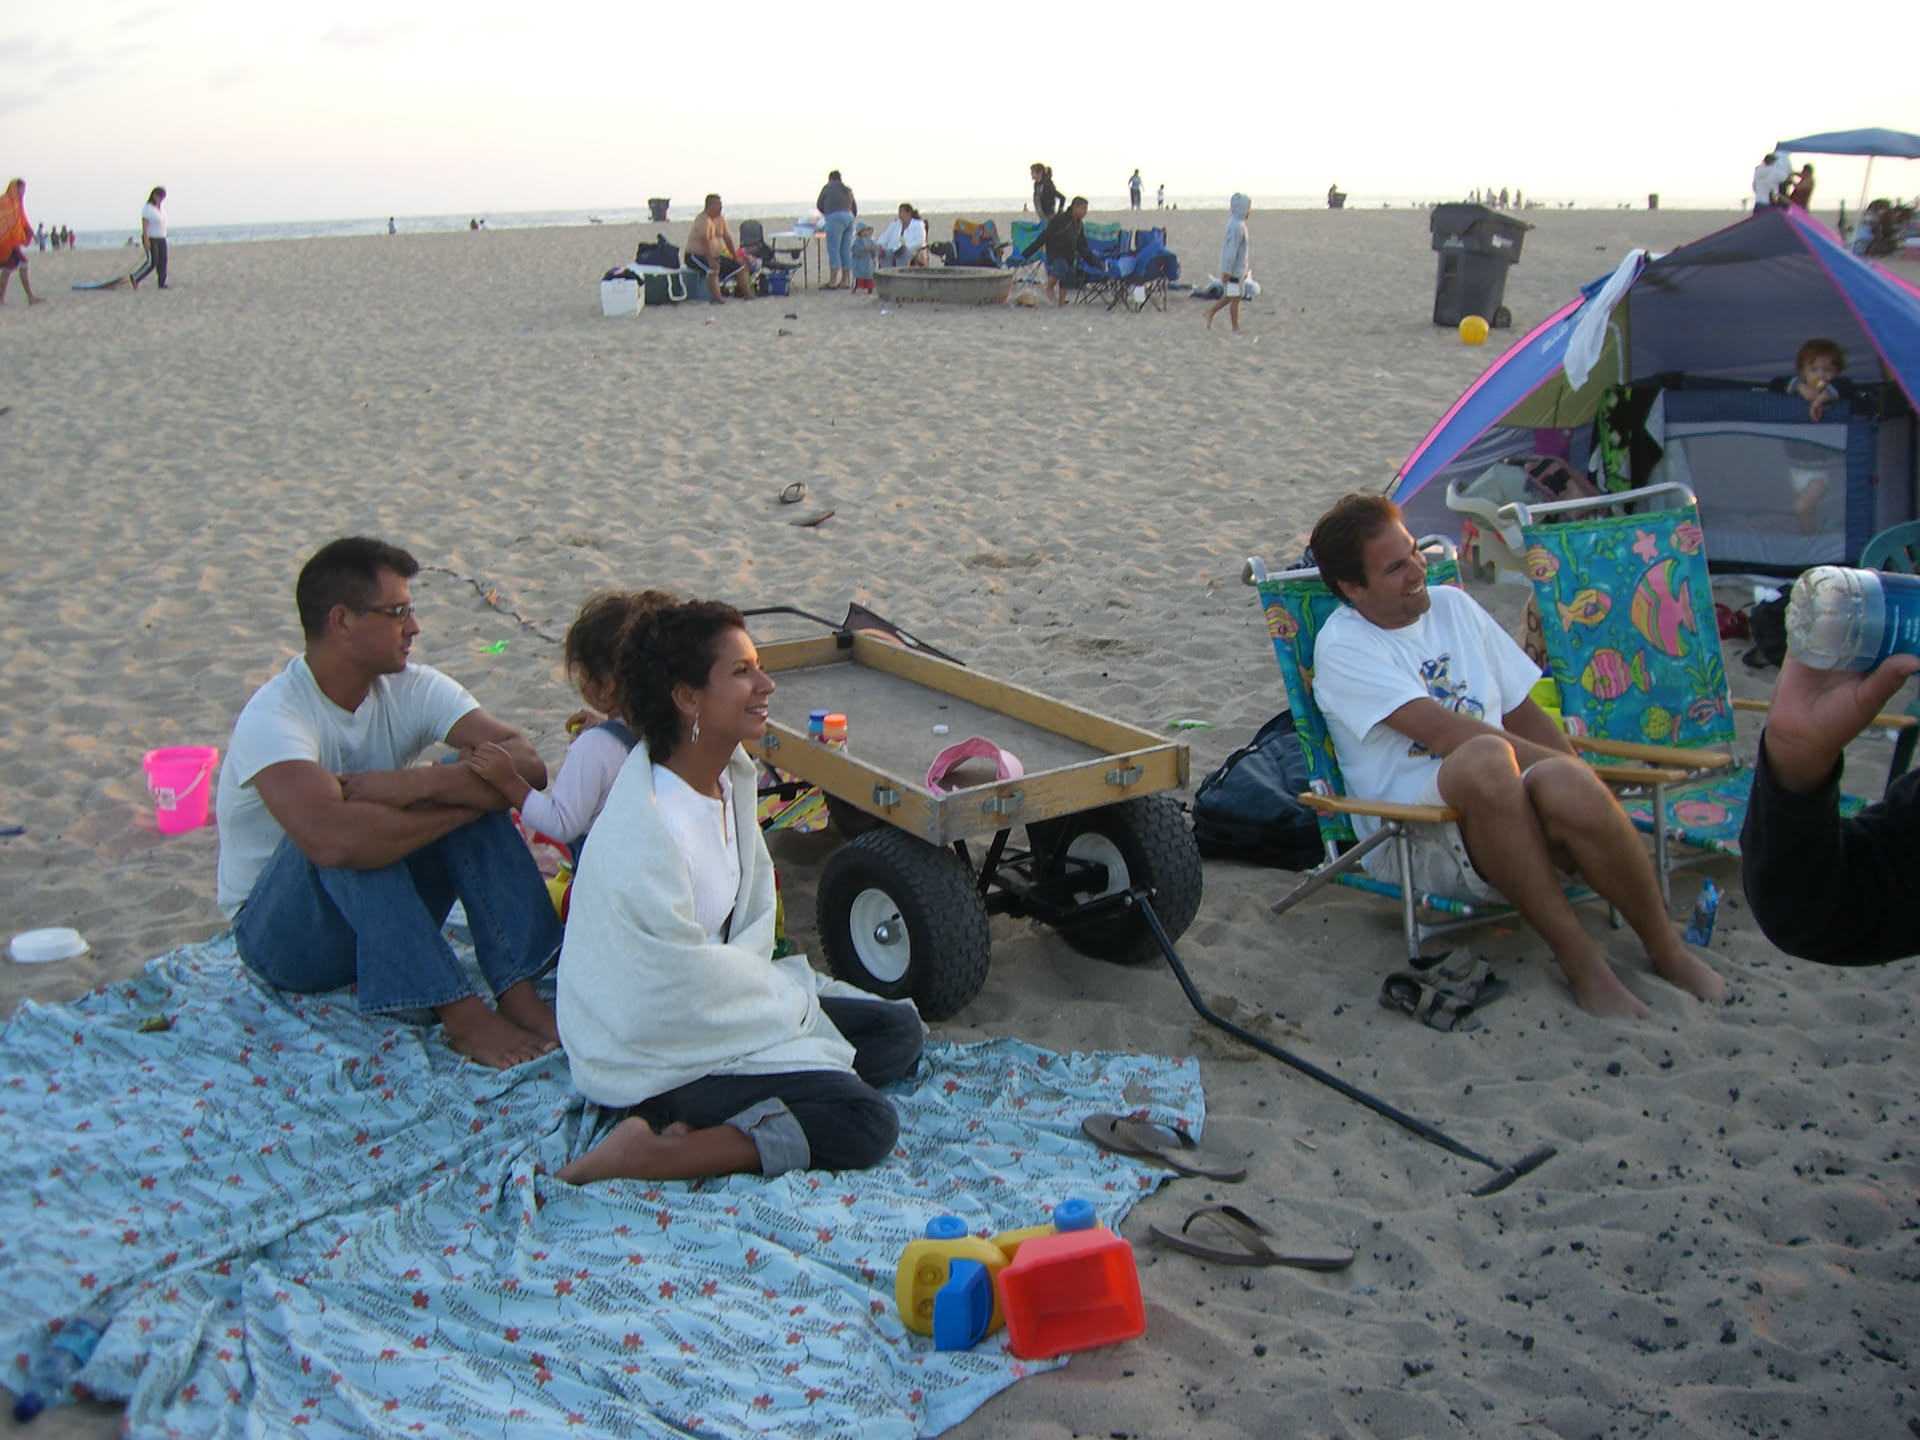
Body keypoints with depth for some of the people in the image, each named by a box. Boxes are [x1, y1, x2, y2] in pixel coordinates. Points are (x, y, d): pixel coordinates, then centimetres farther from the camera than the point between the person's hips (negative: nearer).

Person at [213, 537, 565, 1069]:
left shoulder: (412, 689, -6)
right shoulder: (273, 717, -24)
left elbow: (526, 764, -19)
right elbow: (333, 840, -43)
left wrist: (413, 785, -32)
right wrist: (463, 803, -30)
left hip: (386, 914, 5)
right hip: (280, 935, -5)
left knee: (466, 779, -19)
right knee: (351, 829, -34)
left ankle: (518, 993, -27)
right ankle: (462, 1015, -33)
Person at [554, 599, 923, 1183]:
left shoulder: (731, 772, -1)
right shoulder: (645, 835, -29)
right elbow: (685, 988, -22)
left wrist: (764, 983, -8)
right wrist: (789, 998, -8)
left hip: (716, 999, 10)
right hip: (652, 1054, -10)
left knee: (899, 1030, 8)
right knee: (867, 1124, -18)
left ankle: (715, 1123, -2)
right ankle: (649, 1154, -16)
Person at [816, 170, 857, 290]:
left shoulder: (827, 187, 9)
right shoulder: (848, 190, 24)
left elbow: (819, 205, 16)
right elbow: (855, 209, 27)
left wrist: (826, 213, 35)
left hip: (835, 218, -6)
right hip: (849, 218, 6)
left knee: (833, 250, -9)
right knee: (846, 251, 7)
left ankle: (832, 283, -14)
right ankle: (845, 281, 7)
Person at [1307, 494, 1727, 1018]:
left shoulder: (1452, 604, 17)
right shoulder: (1342, 647, -3)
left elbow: (1522, 714, 21)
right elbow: (1444, 734, -14)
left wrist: (1578, 776, 5)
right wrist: (1570, 766, -14)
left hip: (1513, 816, 5)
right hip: (1419, 840, -5)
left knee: (1565, 788, -32)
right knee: (1486, 759, -38)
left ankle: (1667, 949, -9)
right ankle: (1578, 959, -28)